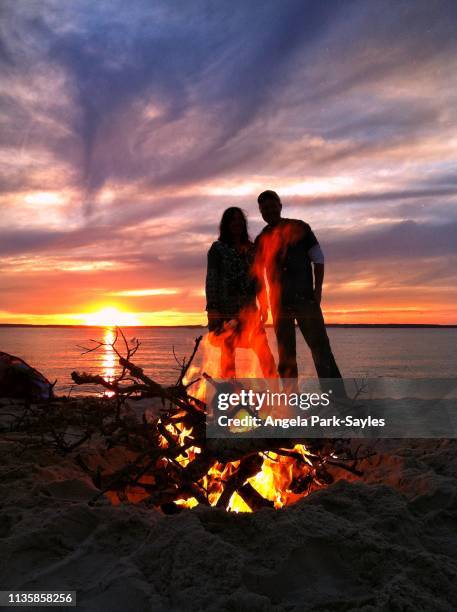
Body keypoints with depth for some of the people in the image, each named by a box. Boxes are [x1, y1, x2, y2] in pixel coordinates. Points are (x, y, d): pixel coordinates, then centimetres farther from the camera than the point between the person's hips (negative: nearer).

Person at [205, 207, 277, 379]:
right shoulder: (218, 248, 5)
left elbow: (258, 279, 17)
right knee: (228, 347, -1)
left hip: (249, 307, 3)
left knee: (262, 347, -5)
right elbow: (211, 279, -1)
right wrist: (212, 308, -10)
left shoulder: (251, 248, 16)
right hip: (226, 307, -3)